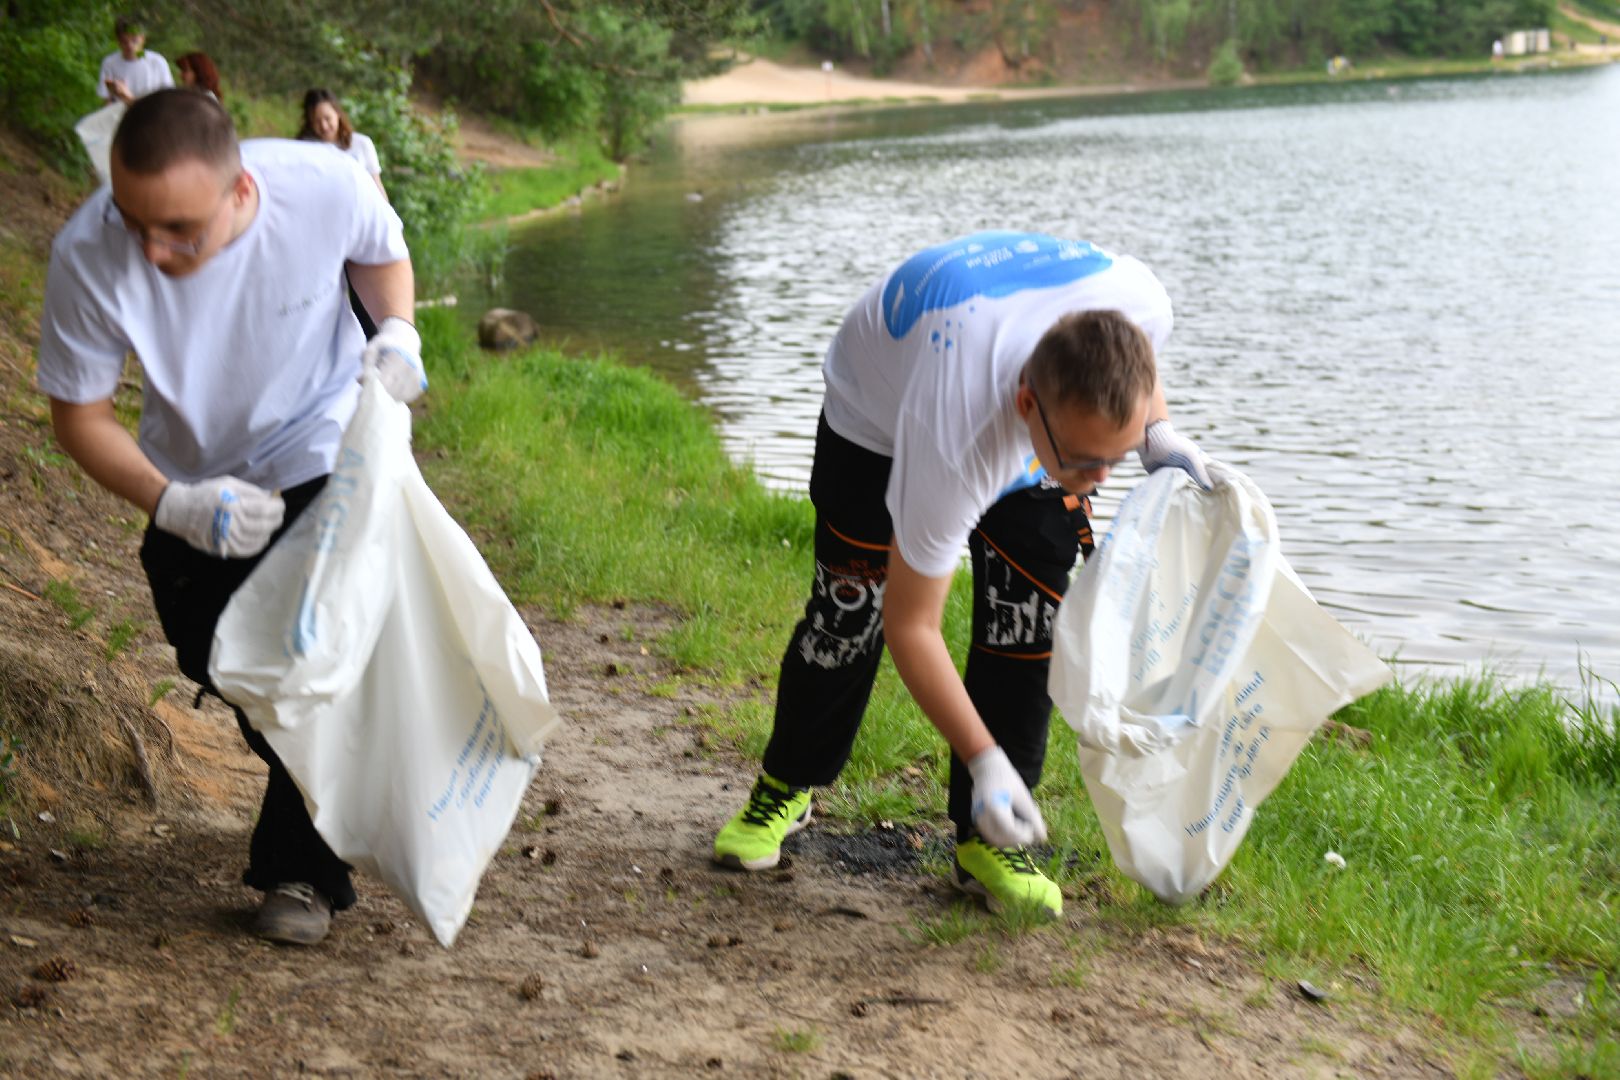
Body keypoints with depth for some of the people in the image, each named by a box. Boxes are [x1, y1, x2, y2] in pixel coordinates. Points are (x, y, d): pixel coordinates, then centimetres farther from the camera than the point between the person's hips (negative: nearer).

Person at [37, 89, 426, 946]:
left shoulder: (323, 186, -31)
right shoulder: (86, 256, -32)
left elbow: (380, 249, -4)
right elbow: (78, 415, -18)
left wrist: (397, 330, -24)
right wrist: (172, 505, -34)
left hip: (325, 457, -2)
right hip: (194, 485, 2)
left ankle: (300, 868, 8)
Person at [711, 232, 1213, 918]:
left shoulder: (1139, 301, -37)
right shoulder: (955, 442, -47)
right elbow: (910, 625, -34)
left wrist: (1159, 434, -20)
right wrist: (984, 761, -36)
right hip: (879, 408, -4)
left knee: (1031, 619, -9)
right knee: (848, 614, -4)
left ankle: (985, 841, 3)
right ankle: (784, 789, 23)